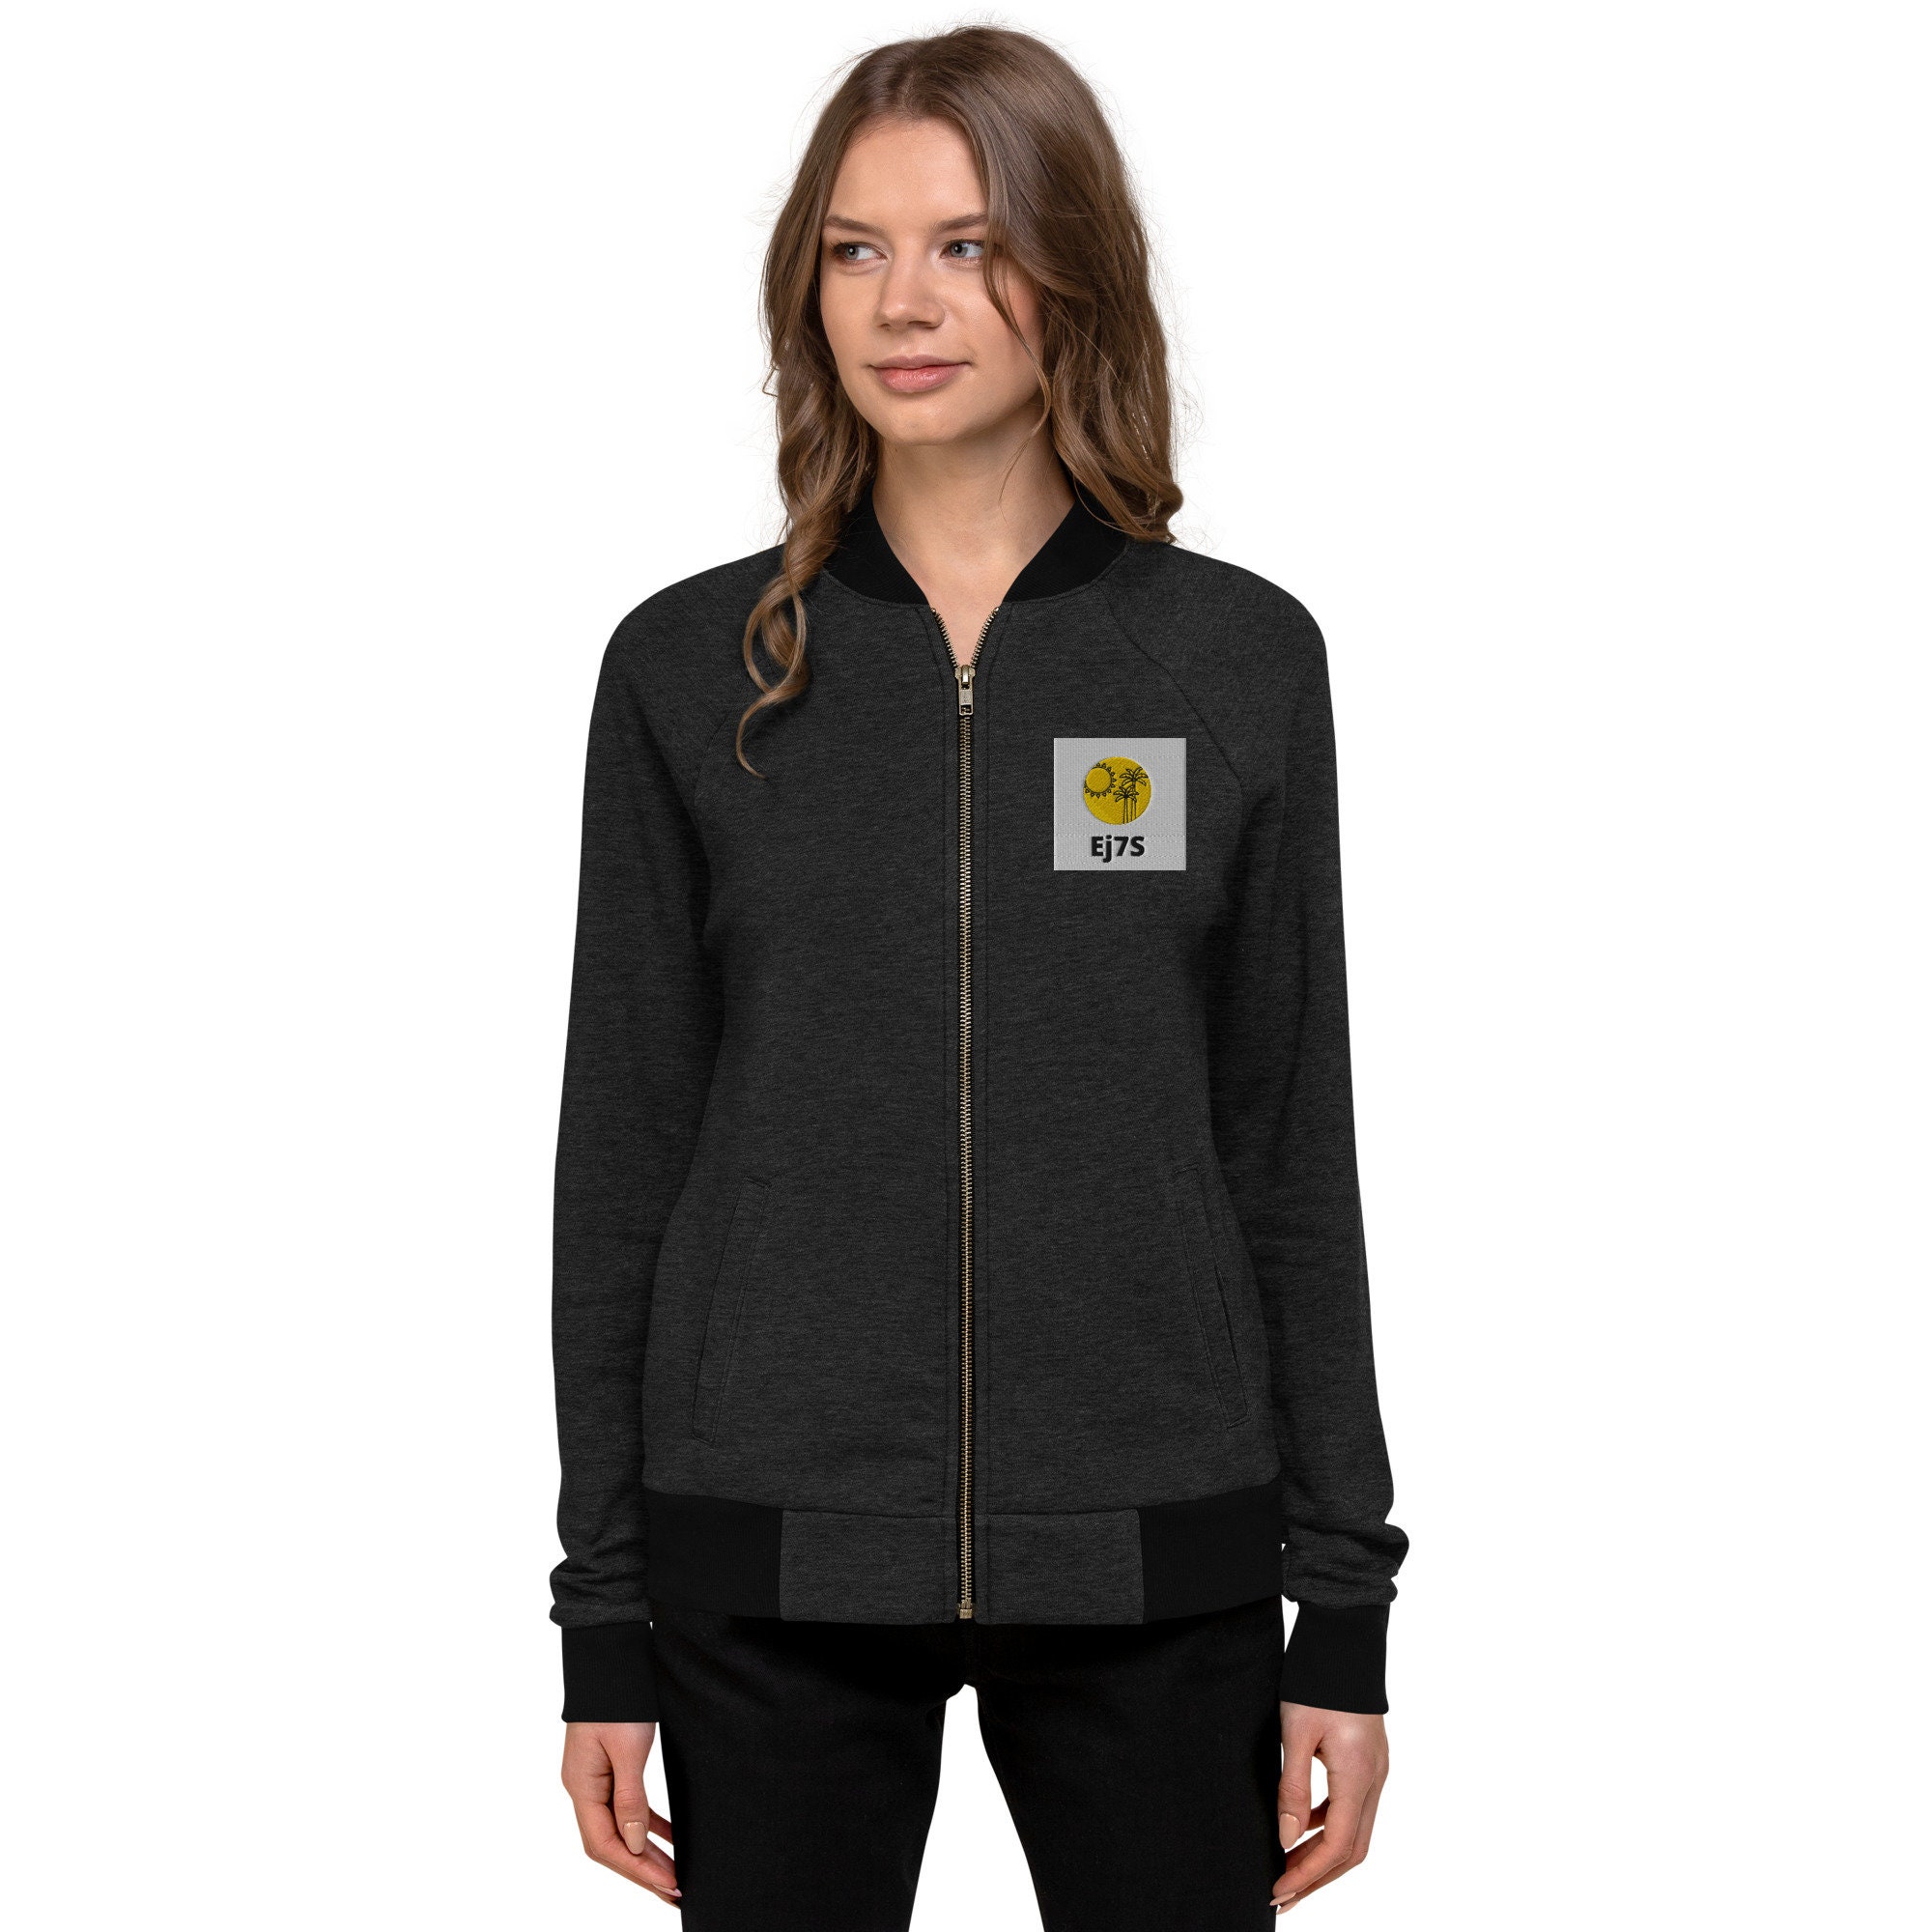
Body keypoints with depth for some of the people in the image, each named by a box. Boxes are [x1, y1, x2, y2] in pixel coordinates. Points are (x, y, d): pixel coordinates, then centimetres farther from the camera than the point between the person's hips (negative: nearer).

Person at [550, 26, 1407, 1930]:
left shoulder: (1242, 660, 2)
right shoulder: (690, 670, 1)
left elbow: (1293, 1147, 4)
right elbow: (622, 1149, 3)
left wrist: (1345, 1608, 2)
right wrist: (605, 1621, 2)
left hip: (1150, 1562, 0)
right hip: (774, 1565, 0)